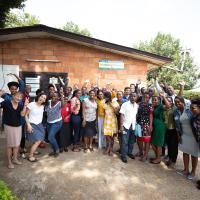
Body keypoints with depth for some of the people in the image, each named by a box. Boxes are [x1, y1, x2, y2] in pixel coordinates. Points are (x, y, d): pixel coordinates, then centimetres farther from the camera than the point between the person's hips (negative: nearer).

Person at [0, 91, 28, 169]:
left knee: (17, 144, 13)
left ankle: (15, 159, 32)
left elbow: (22, 114, -15)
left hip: (18, 126, 4)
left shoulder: (20, 105, -2)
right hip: (9, 126, -4)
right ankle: (9, 161, 23)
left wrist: (25, 105, -22)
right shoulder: (6, 103, -11)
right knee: (10, 144, 6)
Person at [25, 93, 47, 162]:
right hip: (32, 125, -6)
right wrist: (28, 125, -16)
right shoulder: (31, 104, -15)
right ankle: (30, 156, 5)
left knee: (39, 140, 7)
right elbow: (26, 115, -10)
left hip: (39, 125, 6)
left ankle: (33, 151, 34)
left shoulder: (43, 106, 1)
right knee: (38, 141, -12)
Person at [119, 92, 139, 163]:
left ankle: (130, 152, 34)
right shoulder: (125, 104, -7)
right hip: (126, 125, -4)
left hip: (134, 126, 4)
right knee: (125, 141, 3)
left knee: (131, 141, 16)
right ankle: (123, 155, 16)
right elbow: (121, 115, -8)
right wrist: (121, 125, -12)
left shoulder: (137, 106, 5)